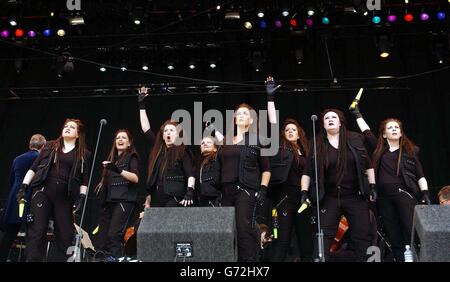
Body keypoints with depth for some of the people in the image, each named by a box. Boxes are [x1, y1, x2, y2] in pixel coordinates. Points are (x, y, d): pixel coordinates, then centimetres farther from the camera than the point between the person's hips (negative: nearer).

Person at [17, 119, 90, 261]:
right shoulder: (50, 146, 15)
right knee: (37, 231, -6)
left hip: (64, 197, 0)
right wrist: (24, 187, 2)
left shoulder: (84, 154, 12)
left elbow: (84, 180, 7)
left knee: (65, 234, -1)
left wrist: (82, 198, -5)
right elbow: (34, 167, 12)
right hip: (42, 191, 0)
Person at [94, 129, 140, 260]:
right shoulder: (112, 158, 22)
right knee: (101, 238, -1)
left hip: (125, 200, -6)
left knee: (114, 235, -21)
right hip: (109, 201, 6)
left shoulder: (131, 157, 4)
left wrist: (118, 170, -25)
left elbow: (135, 178, -12)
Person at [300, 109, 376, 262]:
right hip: (329, 197, 0)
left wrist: (372, 186, 1)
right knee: (324, 236, 1)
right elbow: (307, 172, 0)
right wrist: (304, 192, -8)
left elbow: (368, 165, 6)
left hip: (355, 196, 0)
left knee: (363, 235, 4)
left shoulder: (355, 139, 1)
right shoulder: (317, 145, 0)